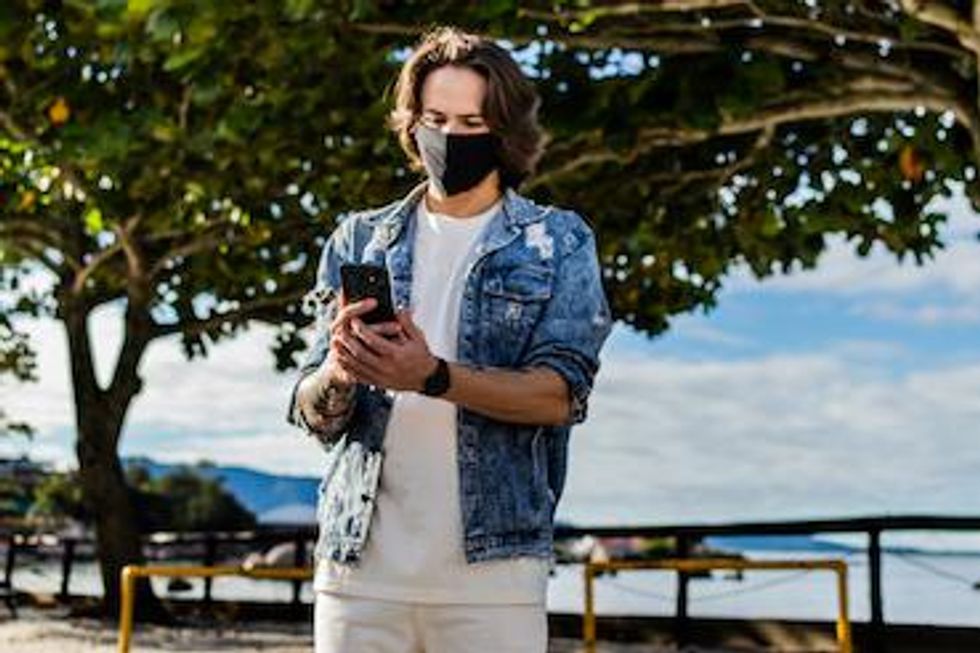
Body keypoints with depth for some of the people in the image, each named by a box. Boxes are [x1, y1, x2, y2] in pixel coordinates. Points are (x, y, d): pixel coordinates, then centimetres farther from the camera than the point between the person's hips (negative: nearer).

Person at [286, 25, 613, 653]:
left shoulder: (558, 242, 5)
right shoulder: (358, 240, 11)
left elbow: (560, 394, -7)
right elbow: (314, 413, 6)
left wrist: (434, 377, -23)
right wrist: (339, 373, -17)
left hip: (492, 562, -2)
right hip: (358, 559, 2)